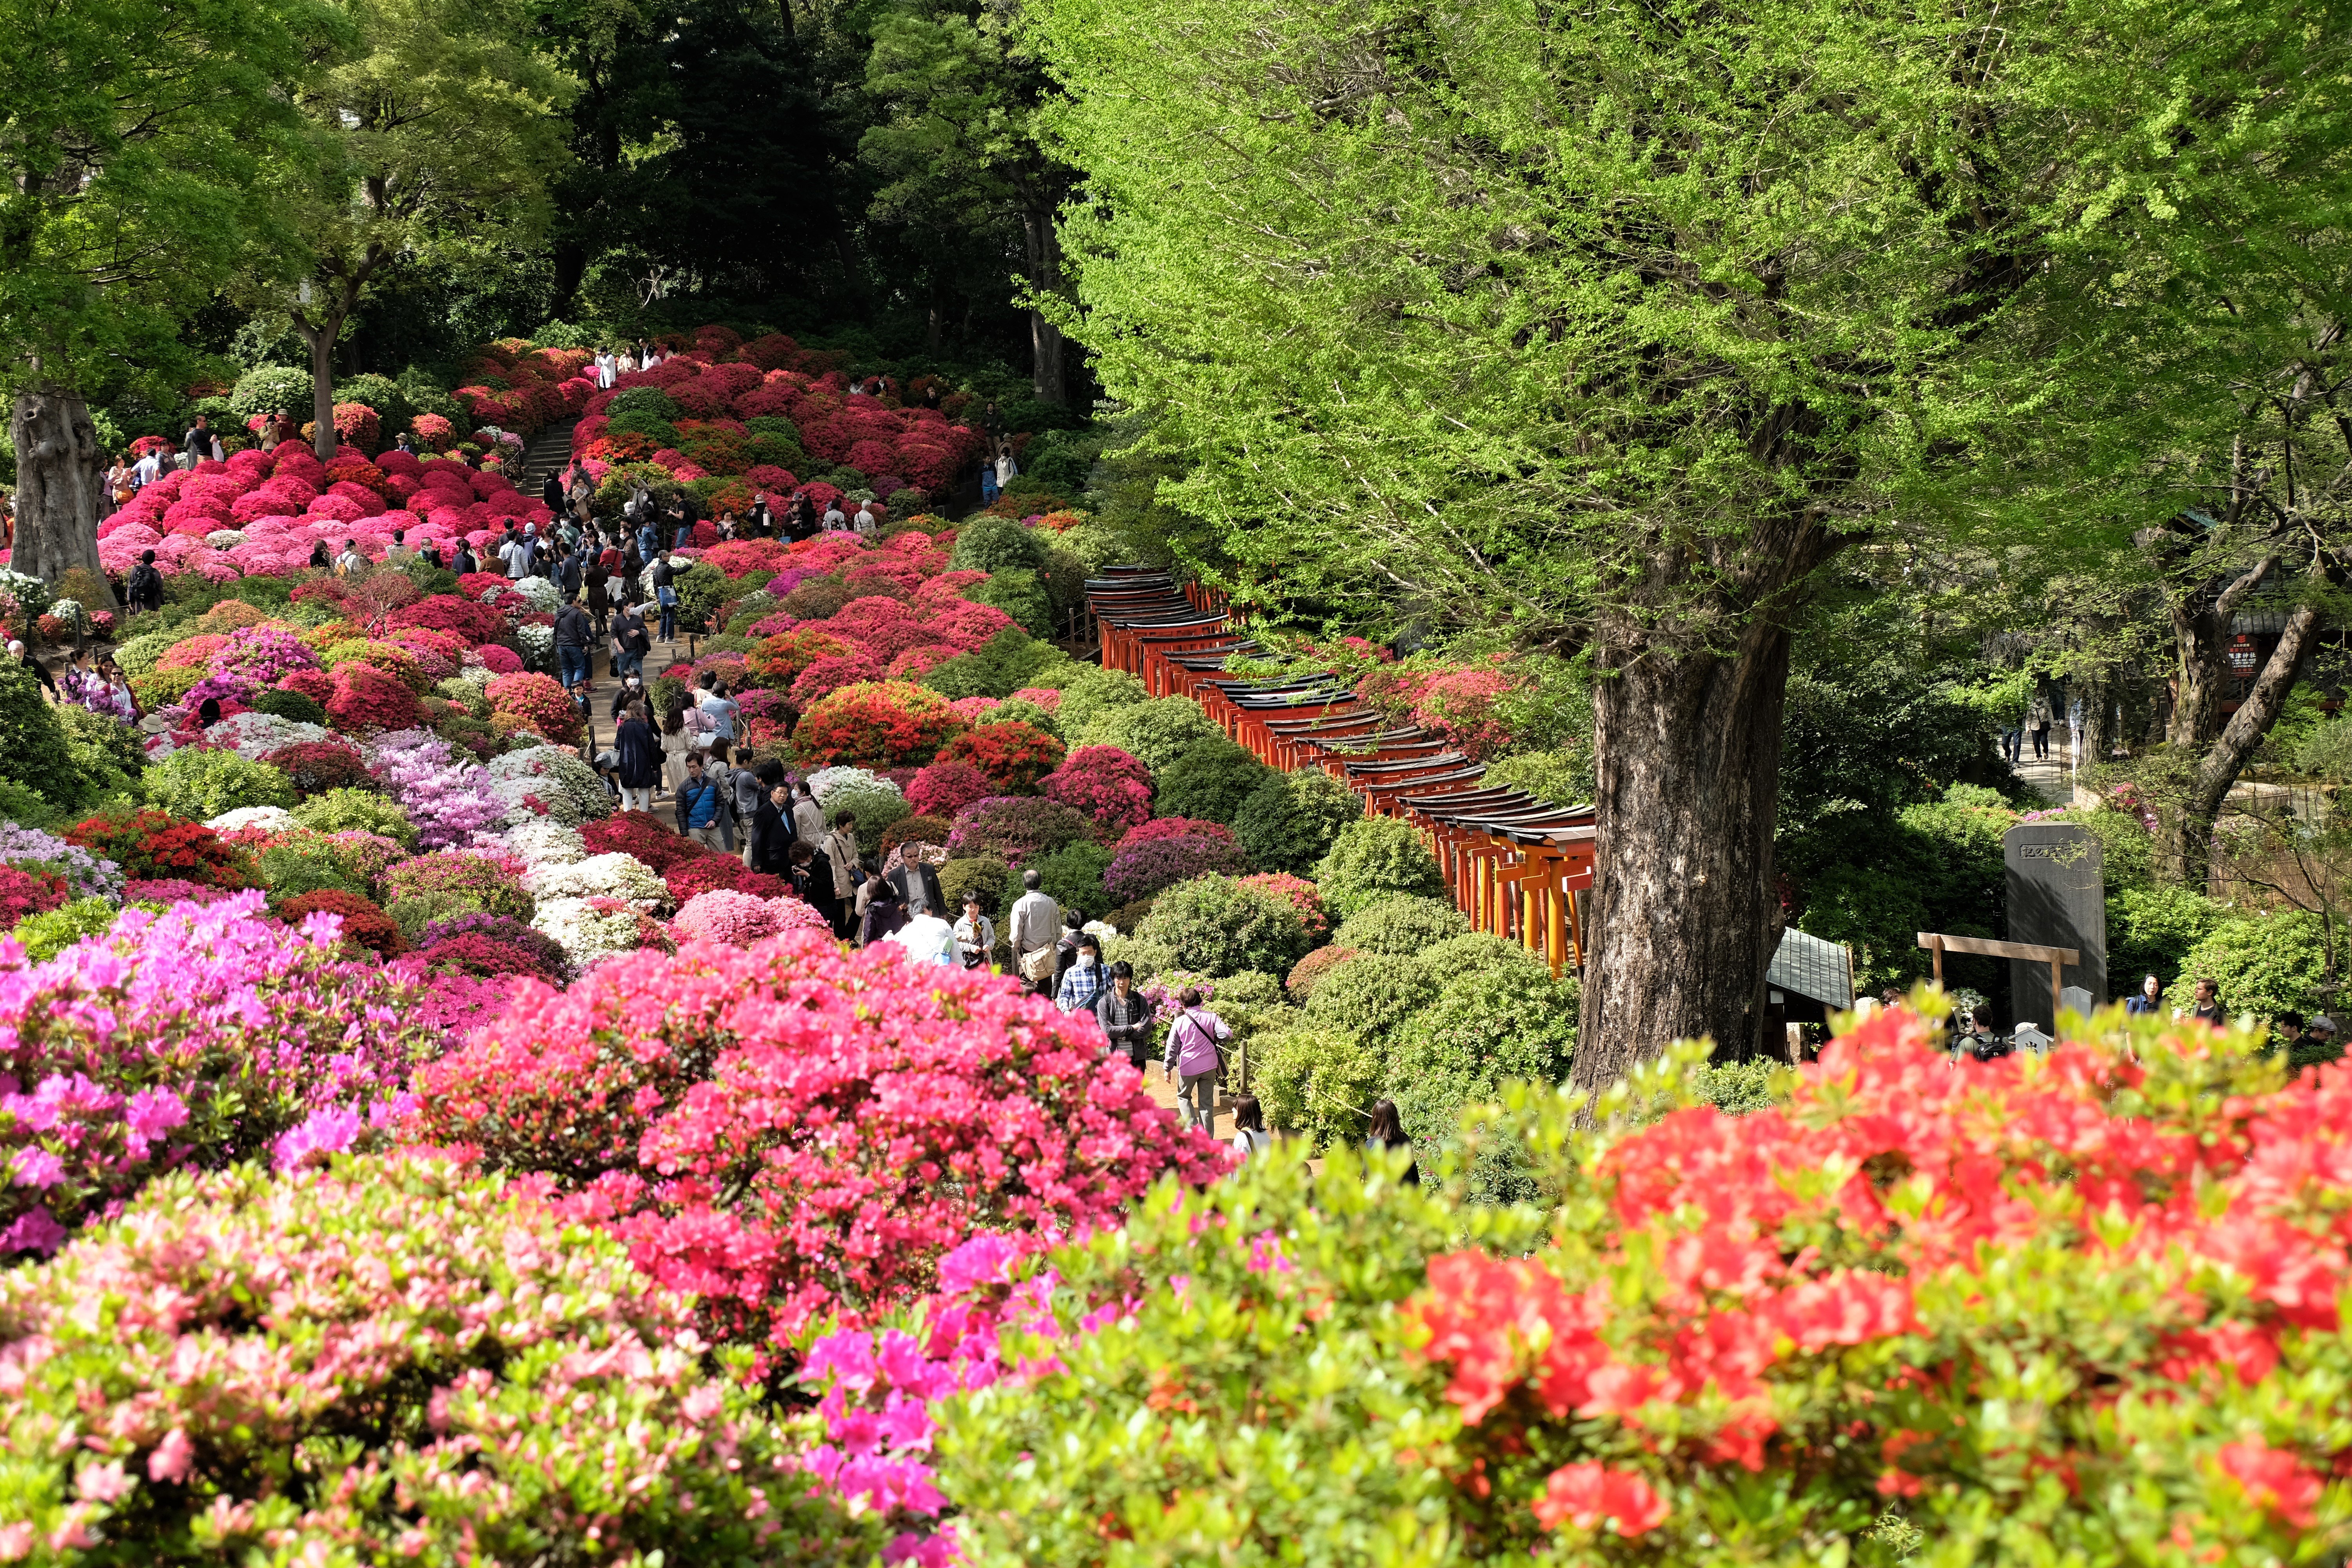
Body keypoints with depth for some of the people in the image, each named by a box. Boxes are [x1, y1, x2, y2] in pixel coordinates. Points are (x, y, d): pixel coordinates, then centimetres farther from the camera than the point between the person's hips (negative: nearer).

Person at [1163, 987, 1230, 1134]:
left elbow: (1172, 1047, -2)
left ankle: (1192, 1128, 2)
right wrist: (1214, 1038, 9)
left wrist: (1167, 1068, 9)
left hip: (1188, 1067, -2)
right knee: (1207, 1102, 11)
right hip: (1209, 1066, 2)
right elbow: (1227, 1034, -13)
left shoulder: (1180, 1022, -7)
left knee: (1184, 1097, 20)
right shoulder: (1211, 1017, -5)